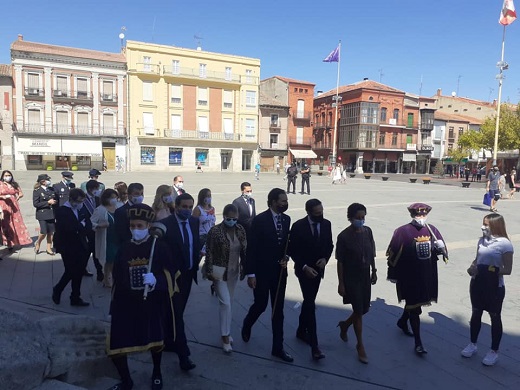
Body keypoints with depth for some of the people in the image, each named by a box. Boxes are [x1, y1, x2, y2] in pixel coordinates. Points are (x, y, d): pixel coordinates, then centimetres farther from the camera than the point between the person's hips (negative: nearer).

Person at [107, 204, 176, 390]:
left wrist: (156, 280, -25)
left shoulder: (159, 247, -7)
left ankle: (157, 373, 45)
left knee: (156, 341, 14)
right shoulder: (124, 250, 3)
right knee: (115, 346, -1)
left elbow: (170, 273, -5)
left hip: (152, 304, -2)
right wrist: (115, 307, 10)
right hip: (127, 305, 2)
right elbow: (117, 281, 9)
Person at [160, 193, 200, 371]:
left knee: (176, 312, 19)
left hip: (188, 274, 6)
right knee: (176, 314, -2)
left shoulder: (195, 222, 3)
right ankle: (183, 354, 3)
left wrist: (196, 260, -2)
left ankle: (169, 341, 37)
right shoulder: (165, 224, -15)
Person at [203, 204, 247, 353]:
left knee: (229, 303, 15)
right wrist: (209, 271, -14)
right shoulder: (215, 231, -16)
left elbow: (244, 251, 5)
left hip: (234, 271, 5)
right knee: (225, 303, -8)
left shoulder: (241, 230, -2)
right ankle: (225, 336, 5)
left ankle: (226, 332, 31)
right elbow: (209, 252, -12)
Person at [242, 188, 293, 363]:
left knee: (278, 310, 9)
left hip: (280, 271, 5)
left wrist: (286, 258, -5)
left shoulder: (286, 219, 2)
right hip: (262, 272, -4)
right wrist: (250, 273, -14)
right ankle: (247, 325, 43)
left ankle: (278, 347, 22)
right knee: (260, 305, 10)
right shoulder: (260, 220, -15)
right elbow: (252, 248, -14)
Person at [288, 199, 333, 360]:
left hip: (318, 269, 5)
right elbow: (292, 250, -10)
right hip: (304, 270, -5)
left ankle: (301, 331, 37)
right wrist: (304, 267, -19)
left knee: (309, 301, 18)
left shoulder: (326, 224, -4)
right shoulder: (298, 226, -16)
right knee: (310, 305, -8)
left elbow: (330, 245, 8)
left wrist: (325, 259, -10)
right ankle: (314, 346, -4)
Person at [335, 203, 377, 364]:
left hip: (365, 277, 6)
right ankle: (360, 345, 19)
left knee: (364, 309, 13)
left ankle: (345, 325, 42)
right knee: (358, 311, 0)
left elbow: (371, 253, 10)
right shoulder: (344, 236, -17)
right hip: (351, 278, -5)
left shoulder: (368, 231, -2)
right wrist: (341, 283, -11)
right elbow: (340, 261, -13)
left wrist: (374, 271, 12)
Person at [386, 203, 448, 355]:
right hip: (409, 277, -5)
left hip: (427, 276, 5)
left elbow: (441, 250, 9)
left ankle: (402, 322, 49)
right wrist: (393, 275, -5)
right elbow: (393, 254, -9)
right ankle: (418, 343, 12)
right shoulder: (402, 231, -14)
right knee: (414, 308, 1)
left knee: (413, 303, 22)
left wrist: (441, 247, -16)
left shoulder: (431, 230, 1)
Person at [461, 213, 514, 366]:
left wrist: (492, 270, -27)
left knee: (495, 318, 11)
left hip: (494, 287, -5)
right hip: (477, 283, 6)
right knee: (476, 314, 17)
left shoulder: (504, 244, -15)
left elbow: (507, 269, -15)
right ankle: (472, 345, 33)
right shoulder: (482, 240, 2)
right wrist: (472, 268, -7)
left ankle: (494, 351, 26)